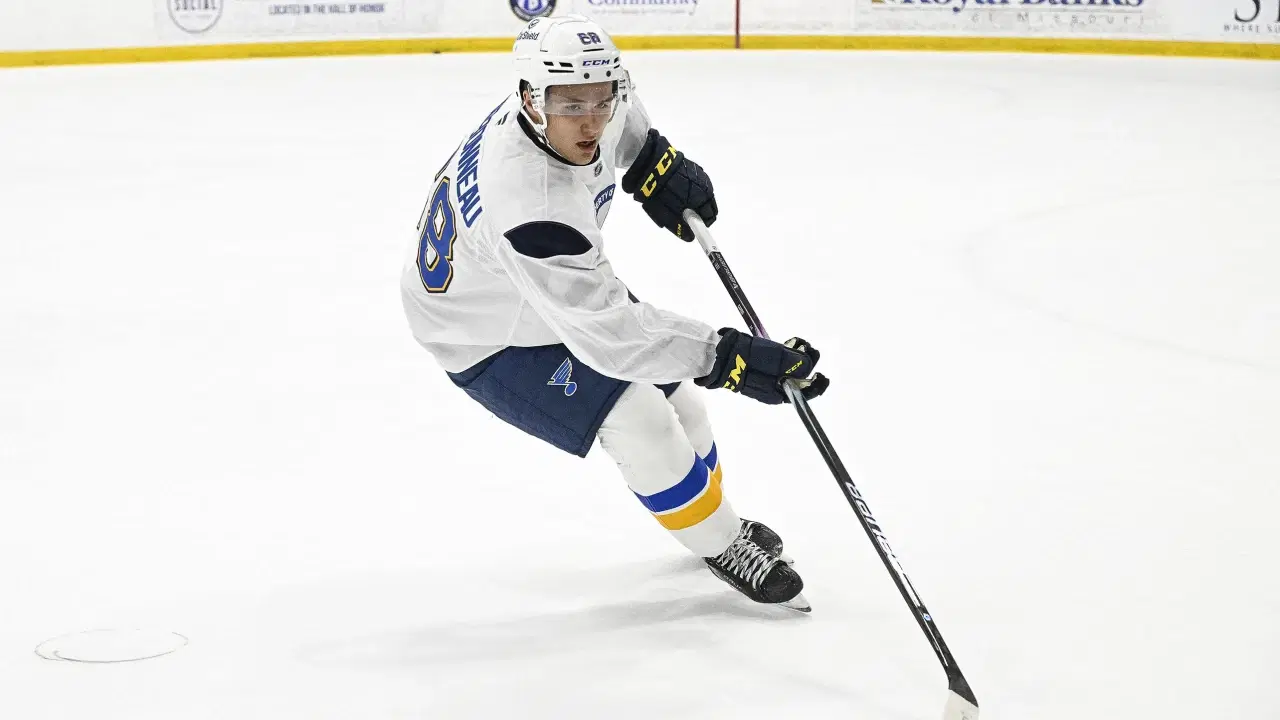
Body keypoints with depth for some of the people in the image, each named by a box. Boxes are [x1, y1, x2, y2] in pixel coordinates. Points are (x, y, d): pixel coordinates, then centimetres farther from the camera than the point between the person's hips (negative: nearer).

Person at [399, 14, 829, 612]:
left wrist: (652, 158, -6)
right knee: (638, 422, -17)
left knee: (672, 391, 13)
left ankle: (716, 518, 38)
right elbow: (604, 330, -45)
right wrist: (725, 358, -48)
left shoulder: (577, 107, -21)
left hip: (562, 289, 8)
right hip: (490, 340, -8)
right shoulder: (528, 205, -45)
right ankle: (722, 546, 6)